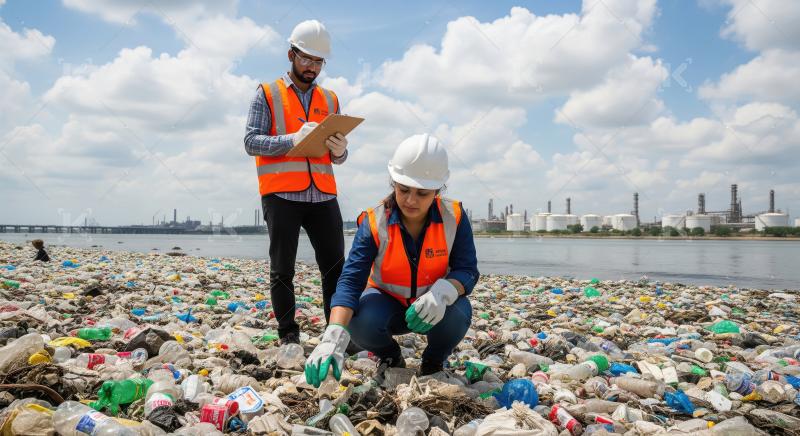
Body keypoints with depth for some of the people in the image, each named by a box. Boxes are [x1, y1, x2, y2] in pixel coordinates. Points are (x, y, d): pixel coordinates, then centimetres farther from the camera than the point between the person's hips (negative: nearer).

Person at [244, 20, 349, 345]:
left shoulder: (330, 99, 18)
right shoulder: (267, 94, 8)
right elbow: (251, 141, -3)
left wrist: (340, 151, -6)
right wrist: (292, 139, -18)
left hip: (323, 195, 4)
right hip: (282, 195, -3)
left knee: (336, 267, 1)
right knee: (283, 269, 2)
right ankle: (289, 336, 11)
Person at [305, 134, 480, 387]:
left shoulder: (454, 218, -17)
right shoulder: (374, 222, -22)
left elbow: (467, 271, -17)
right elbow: (351, 280, -30)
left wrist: (443, 292, -43)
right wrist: (334, 335, -46)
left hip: (433, 308, 0)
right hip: (387, 303, 0)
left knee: (457, 313, -34)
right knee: (361, 321, -32)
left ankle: (434, 361, 3)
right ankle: (389, 357, 6)